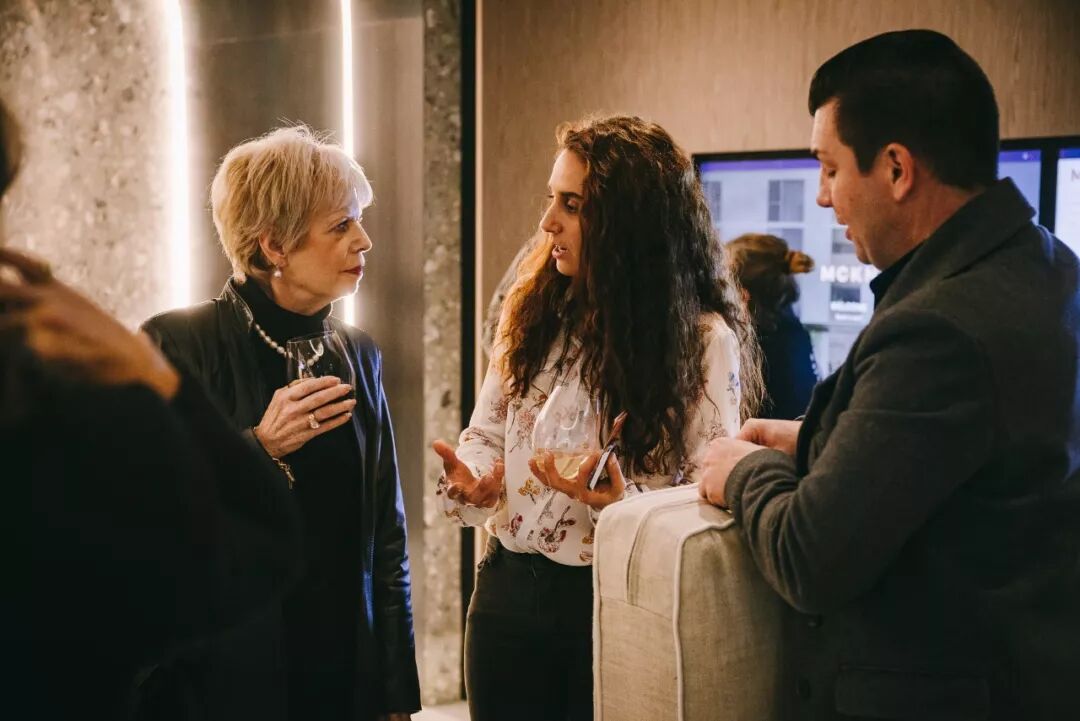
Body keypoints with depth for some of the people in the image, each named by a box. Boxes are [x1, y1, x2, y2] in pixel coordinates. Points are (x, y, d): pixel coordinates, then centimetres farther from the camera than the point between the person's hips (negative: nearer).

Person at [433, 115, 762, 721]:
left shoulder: (704, 340, -11)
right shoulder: (535, 309, 3)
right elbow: (487, 432, 9)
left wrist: (621, 504, -27)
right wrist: (470, 482, -12)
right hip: (510, 590, 4)